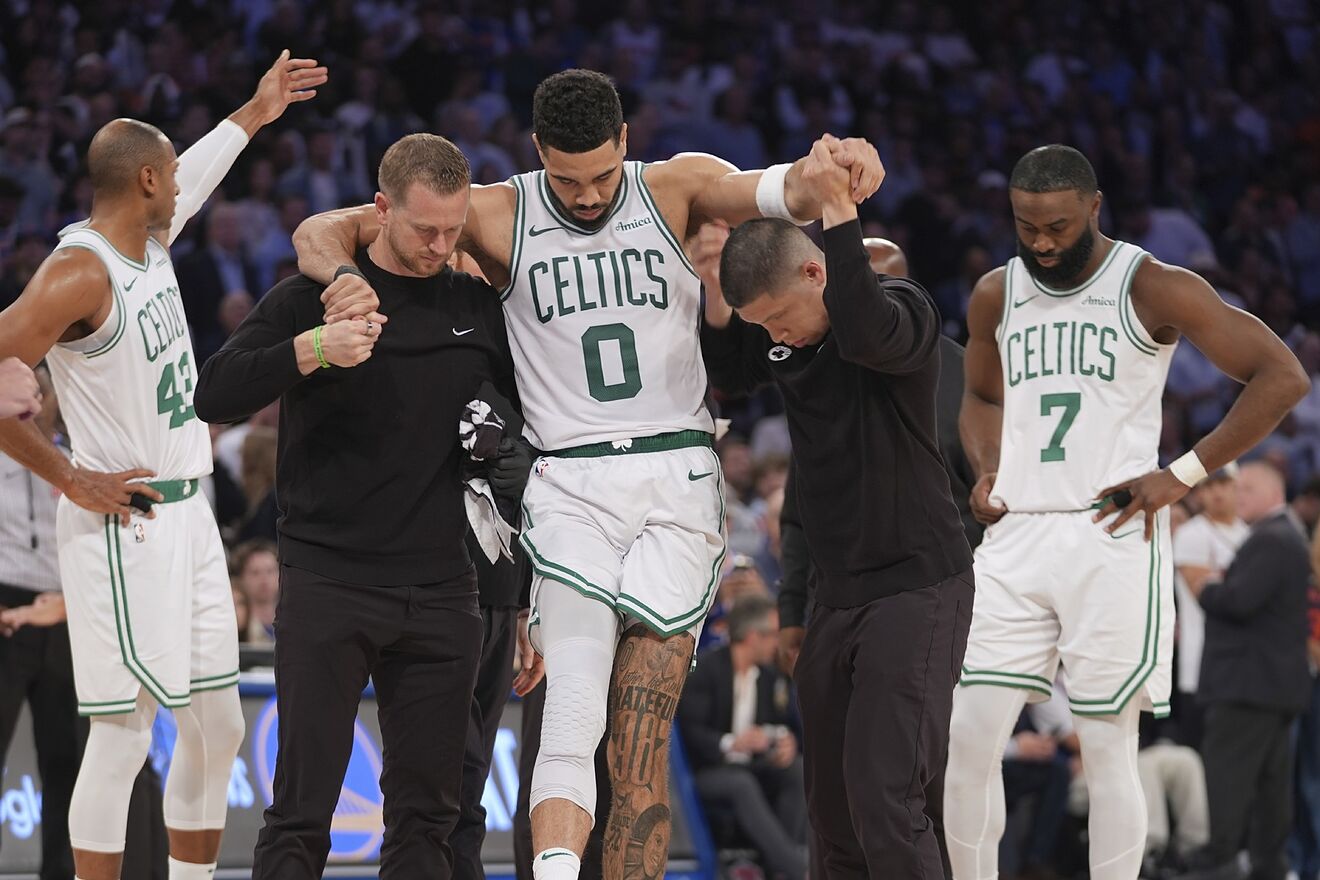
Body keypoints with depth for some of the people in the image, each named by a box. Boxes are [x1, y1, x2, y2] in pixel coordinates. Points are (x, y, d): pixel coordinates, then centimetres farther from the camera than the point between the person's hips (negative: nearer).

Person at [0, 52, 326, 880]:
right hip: (123, 524, -9)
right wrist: (71, 480, -18)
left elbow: (192, 176, 34)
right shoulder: (80, 274, -18)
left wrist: (253, 114, 42)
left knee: (218, 726, 10)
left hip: (189, 513, 9)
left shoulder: (151, 239, 9)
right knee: (124, 734, -8)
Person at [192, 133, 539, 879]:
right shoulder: (309, 299, 0)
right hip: (329, 586, -4)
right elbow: (214, 397, -12)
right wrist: (309, 350, -25)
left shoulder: (481, 307, 11)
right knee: (303, 807, -7)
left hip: (442, 593, 4)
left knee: (427, 813, 3)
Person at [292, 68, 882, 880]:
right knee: (574, 714, -17)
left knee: (644, 735, -5)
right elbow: (324, 231, 1)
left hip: (679, 479, 1)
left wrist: (834, 172, -38)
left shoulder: (676, 189, 4)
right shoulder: (499, 217, 2)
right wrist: (344, 280, -23)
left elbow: (779, 193, -15)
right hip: (571, 485, -1)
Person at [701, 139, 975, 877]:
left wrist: (838, 209, -36)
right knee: (832, 807, 10)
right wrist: (713, 283, 4)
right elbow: (728, 373, 19)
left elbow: (867, 333, -37)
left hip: (917, 587, -8)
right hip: (839, 591, 8)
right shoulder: (782, 337, 5)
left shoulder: (904, 309, -16)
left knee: (884, 797, -18)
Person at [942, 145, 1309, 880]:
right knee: (971, 738, -3)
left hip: (1114, 537, -5)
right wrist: (987, 470, 9)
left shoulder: (1153, 289, -6)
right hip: (1017, 536, 5)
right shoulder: (997, 296, 10)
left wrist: (1184, 475, -12)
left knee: (1109, 749, -3)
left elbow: (1283, 377, -8)